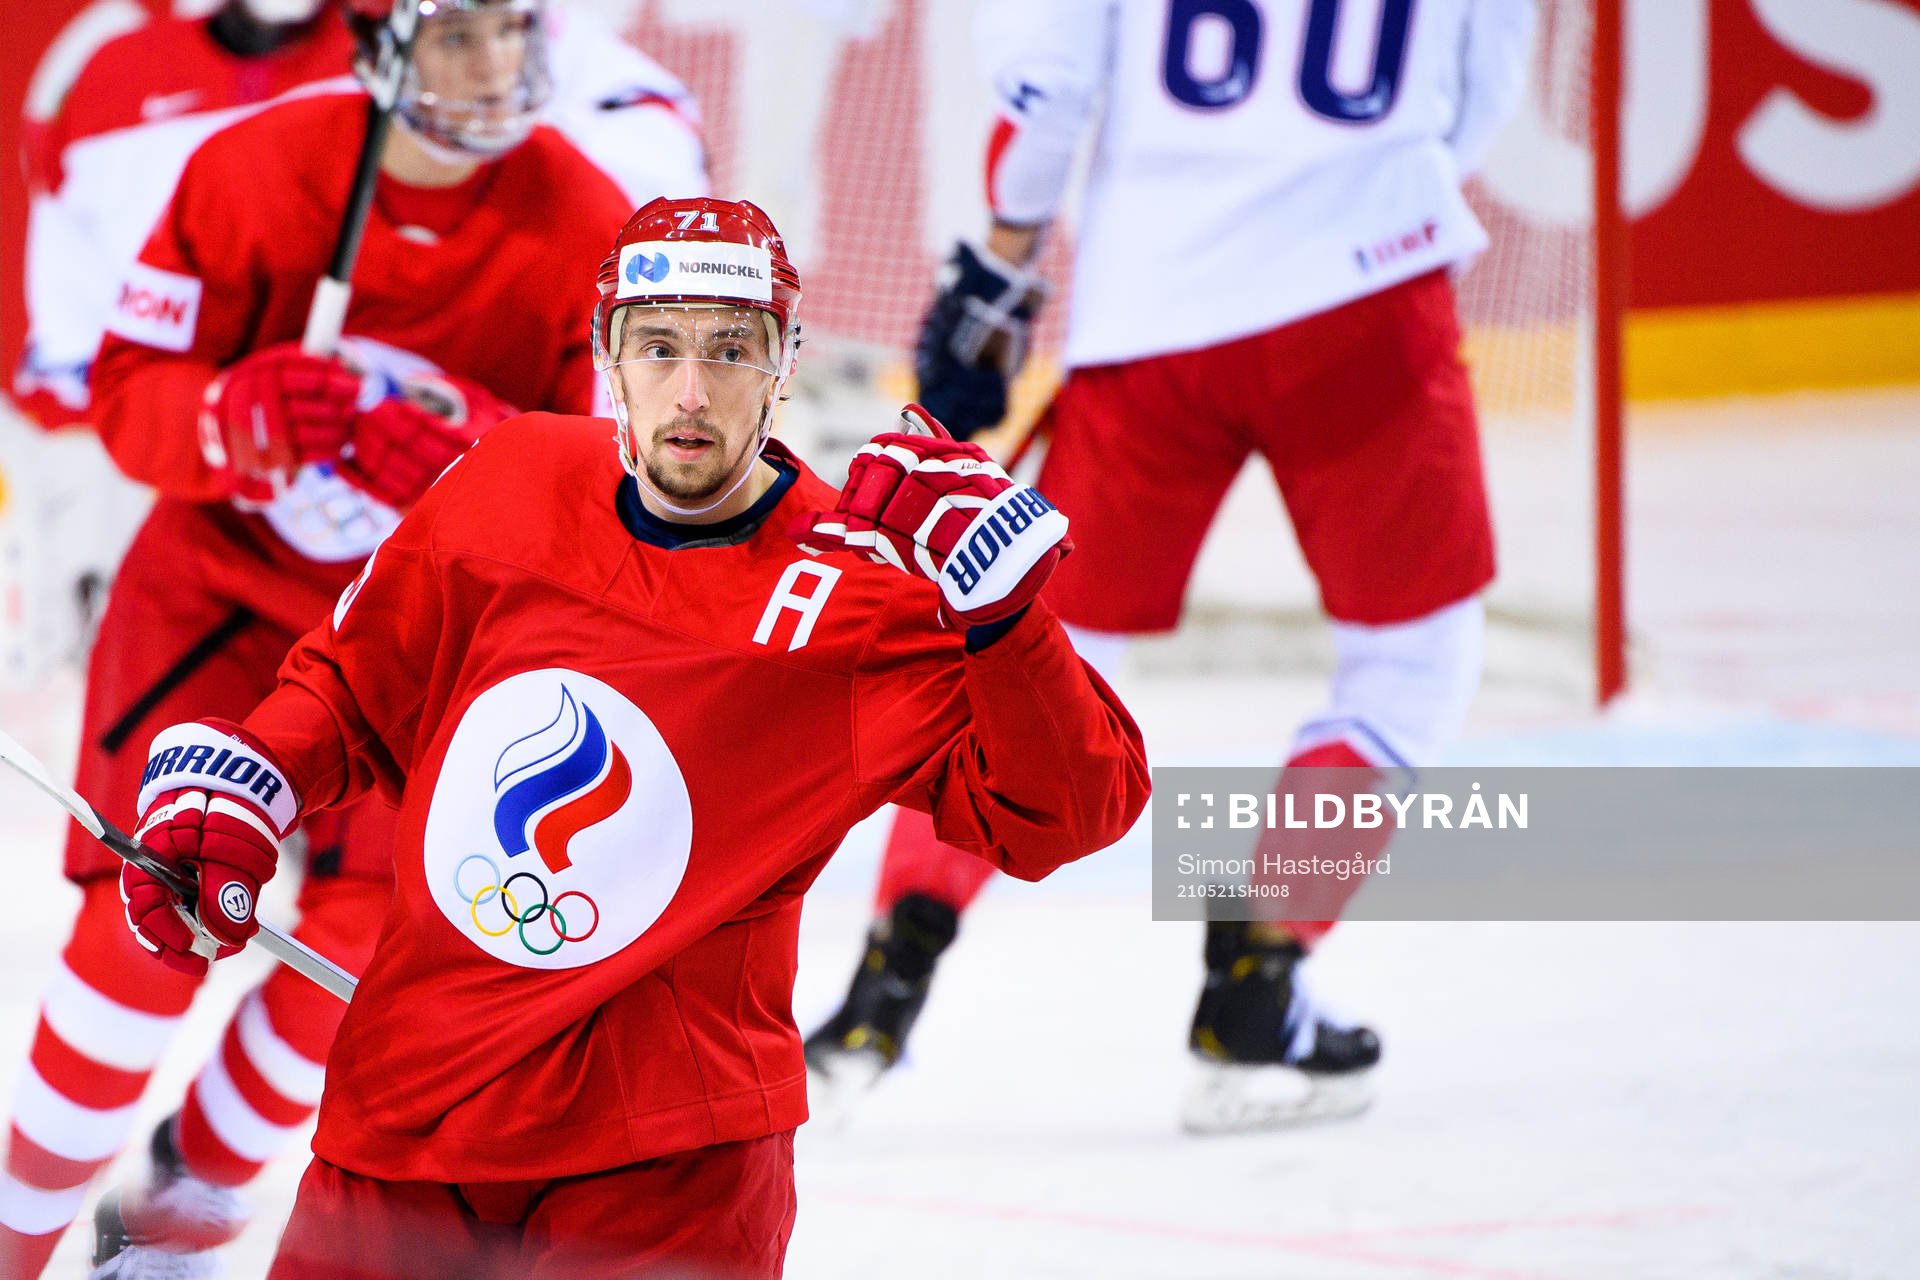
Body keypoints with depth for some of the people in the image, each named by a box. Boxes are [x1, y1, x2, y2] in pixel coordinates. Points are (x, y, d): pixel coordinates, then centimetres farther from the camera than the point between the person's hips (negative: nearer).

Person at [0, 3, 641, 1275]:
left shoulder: (590, 227, -15)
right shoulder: (255, 169, -15)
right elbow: (129, 391, -10)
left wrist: (472, 455, -37)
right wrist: (244, 415, -33)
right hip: (227, 584, -1)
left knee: (370, 936, -6)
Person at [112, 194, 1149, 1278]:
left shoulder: (860, 590, -10)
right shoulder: (506, 488, 1)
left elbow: (1067, 813, -18)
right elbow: (354, 689, 17)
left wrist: (998, 607, -30)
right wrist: (233, 779, 0)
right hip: (406, 1102, 4)